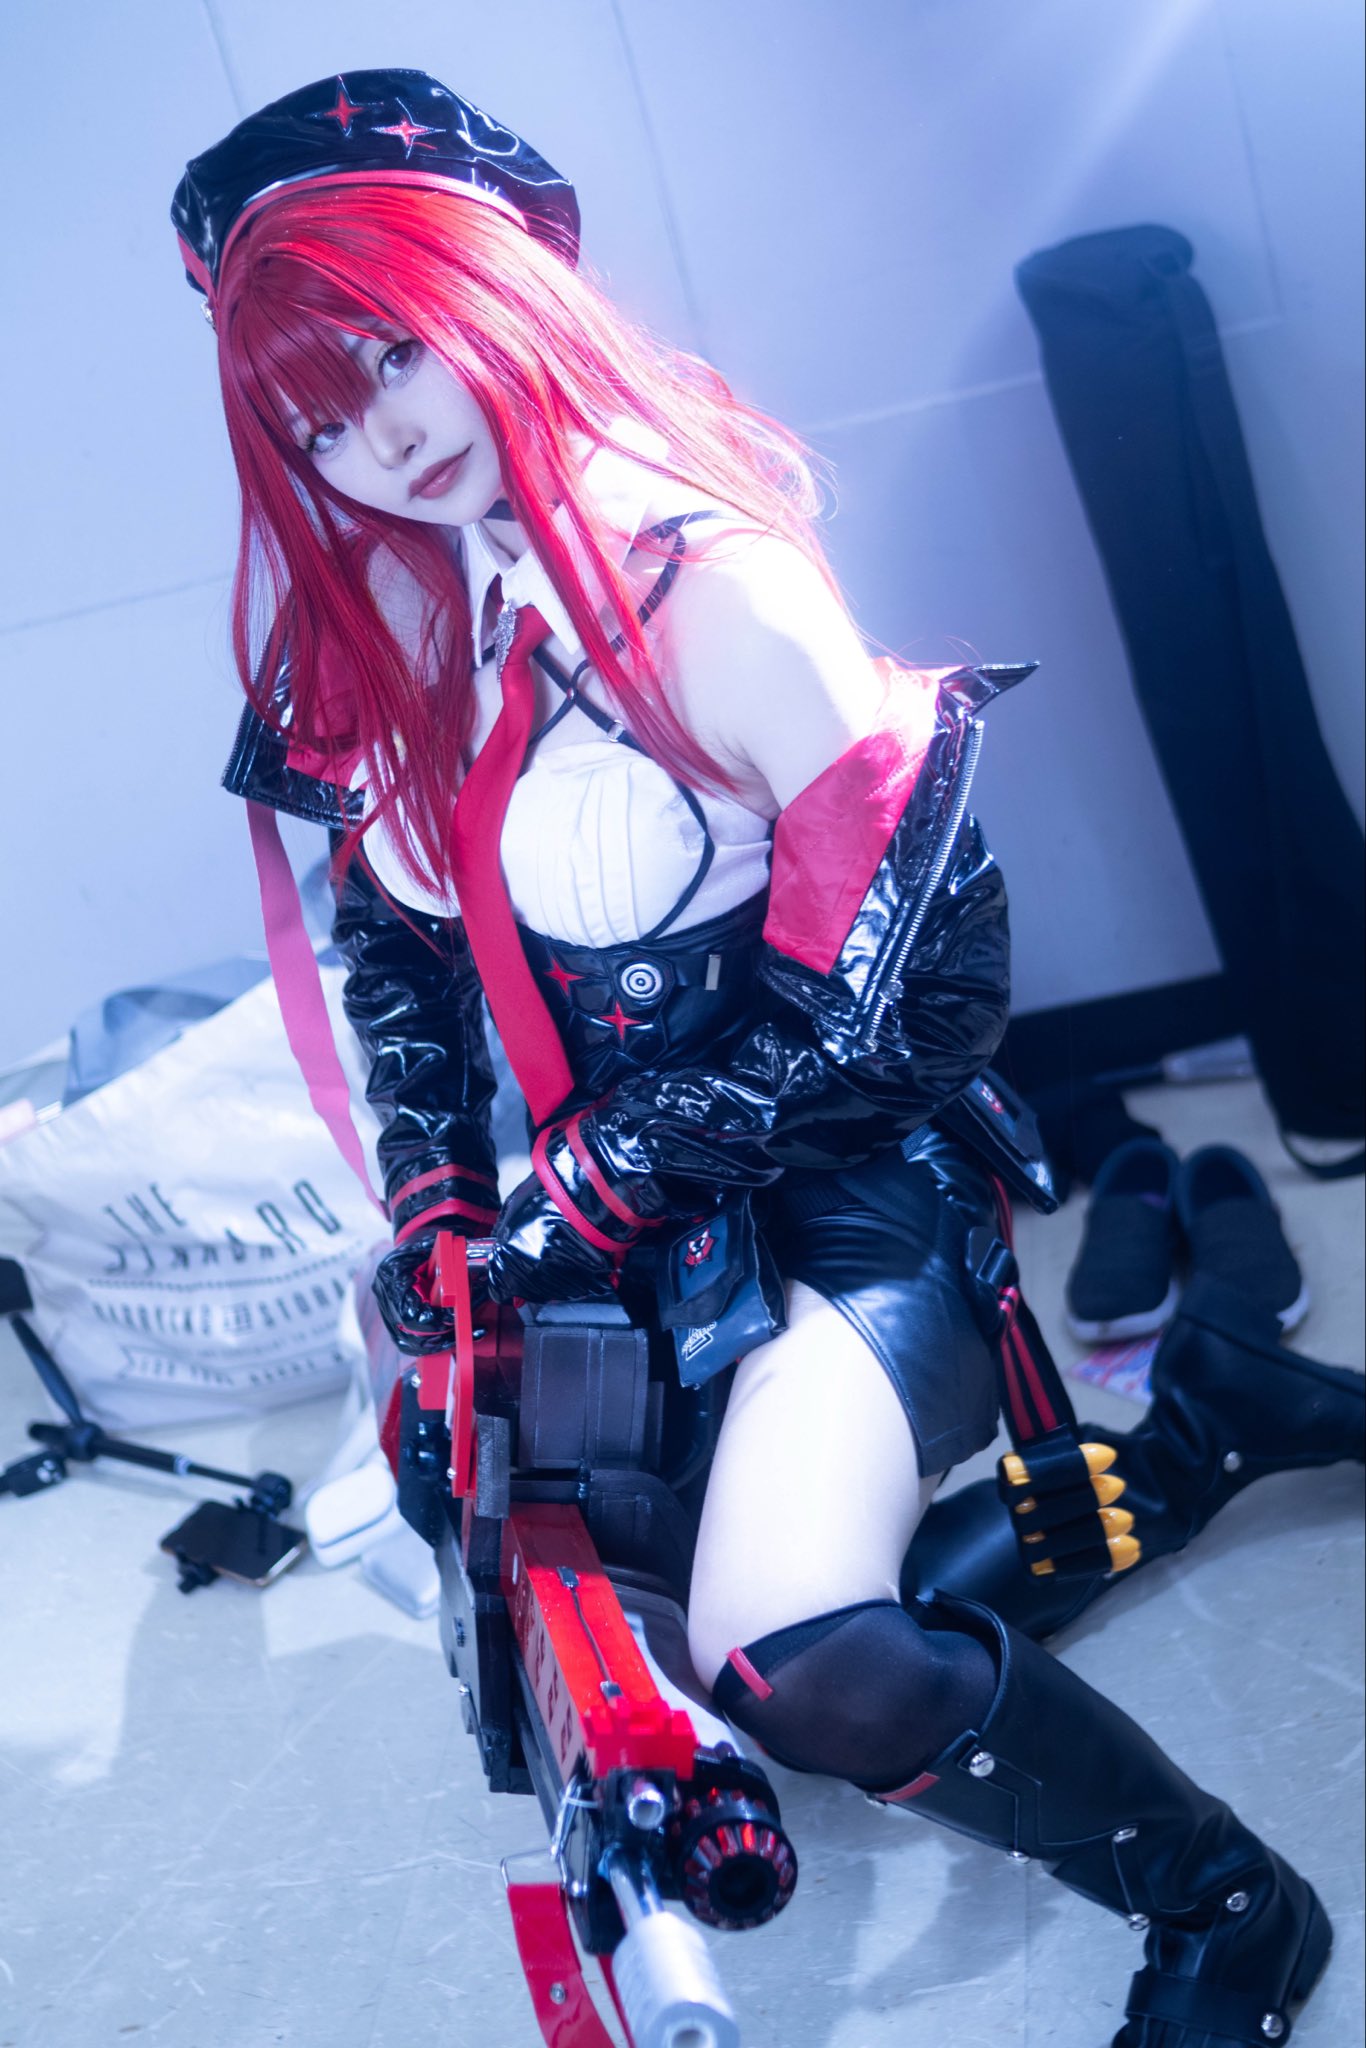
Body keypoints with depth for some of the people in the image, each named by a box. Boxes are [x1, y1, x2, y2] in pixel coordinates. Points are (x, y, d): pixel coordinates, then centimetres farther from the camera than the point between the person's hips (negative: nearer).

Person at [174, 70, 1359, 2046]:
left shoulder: (702, 584, -20)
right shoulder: (388, 621, 2)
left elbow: (911, 979, -21)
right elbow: (393, 921, 12)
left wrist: (589, 1193, -18)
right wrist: (434, 1193, -1)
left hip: (850, 1186, -8)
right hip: (628, 1199, 9)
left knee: (795, 1662, -28)